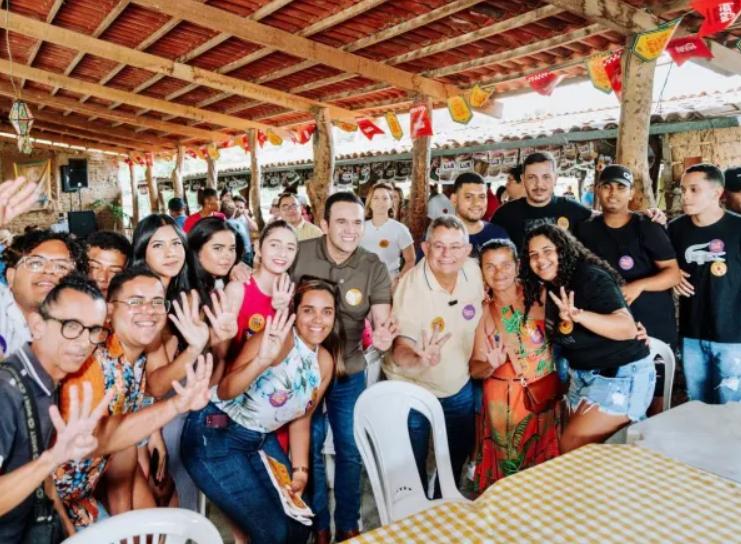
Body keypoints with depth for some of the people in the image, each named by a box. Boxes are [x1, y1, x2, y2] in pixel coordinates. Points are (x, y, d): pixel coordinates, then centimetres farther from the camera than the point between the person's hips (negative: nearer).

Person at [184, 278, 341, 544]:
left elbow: (301, 419, 10)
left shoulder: (325, 361, 0)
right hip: (215, 435, -7)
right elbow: (225, 391, -32)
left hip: (262, 440, 7)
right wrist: (263, 359, -49)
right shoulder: (278, 337, -22)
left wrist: (300, 470, 4)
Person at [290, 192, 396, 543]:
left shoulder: (374, 268, -11)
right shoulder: (300, 254, -14)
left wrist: (382, 337, -38)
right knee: (310, 448, 13)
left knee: (350, 450, 13)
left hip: (349, 370, 1)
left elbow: (382, 321, -15)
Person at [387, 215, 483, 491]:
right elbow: (401, 350, -31)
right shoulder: (411, 287, -27)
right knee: (413, 466, 12)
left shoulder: (473, 271, -13)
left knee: (458, 455, 24)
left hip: (459, 386, 5)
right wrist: (420, 359, -51)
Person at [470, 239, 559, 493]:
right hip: (503, 401, 0)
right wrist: (491, 366, -22)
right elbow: (475, 368, -3)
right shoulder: (482, 311, -4)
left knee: (543, 464, 12)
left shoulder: (540, 295, -5)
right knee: (505, 467, 7)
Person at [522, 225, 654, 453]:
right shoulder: (550, 288, 2)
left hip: (622, 375, -8)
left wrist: (578, 314, -45)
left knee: (572, 447, -10)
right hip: (583, 376, 8)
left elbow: (628, 329, -33)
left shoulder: (591, 278, -22)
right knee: (577, 444, 14)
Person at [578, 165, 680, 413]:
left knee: (655, 391, 6)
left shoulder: (648, 228, -6)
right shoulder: (586, 230, 3)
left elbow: (673, 273, -10)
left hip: (654, 325, -3)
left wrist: (640, 285, -25)